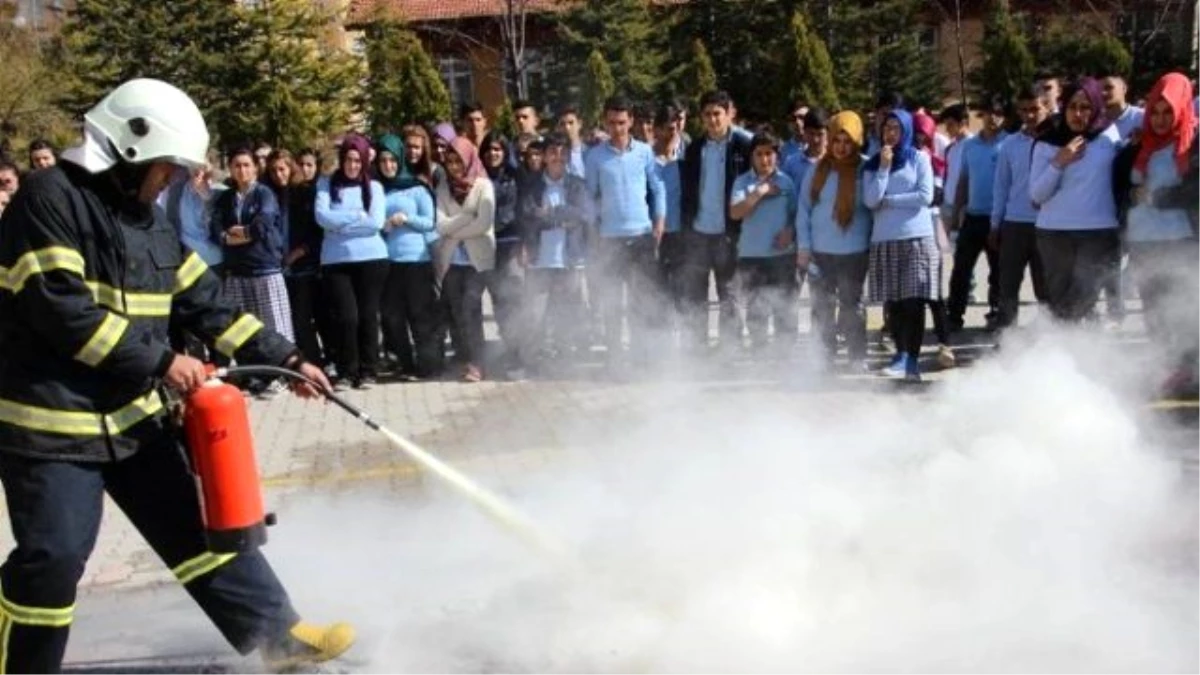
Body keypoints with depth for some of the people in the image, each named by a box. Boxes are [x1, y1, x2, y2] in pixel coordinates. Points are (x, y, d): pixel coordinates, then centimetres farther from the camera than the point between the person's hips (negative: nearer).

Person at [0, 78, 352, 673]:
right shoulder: (49, 197, -13)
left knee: (194, 525, 11)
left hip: (131, 412, 8)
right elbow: (61, 309, -23)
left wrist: (285, 358, 8)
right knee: (53, 556, -9)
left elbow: (206, 304, 14)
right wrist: (159, 362, -21)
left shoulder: (147, 221, 13)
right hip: (48, 419, -8)